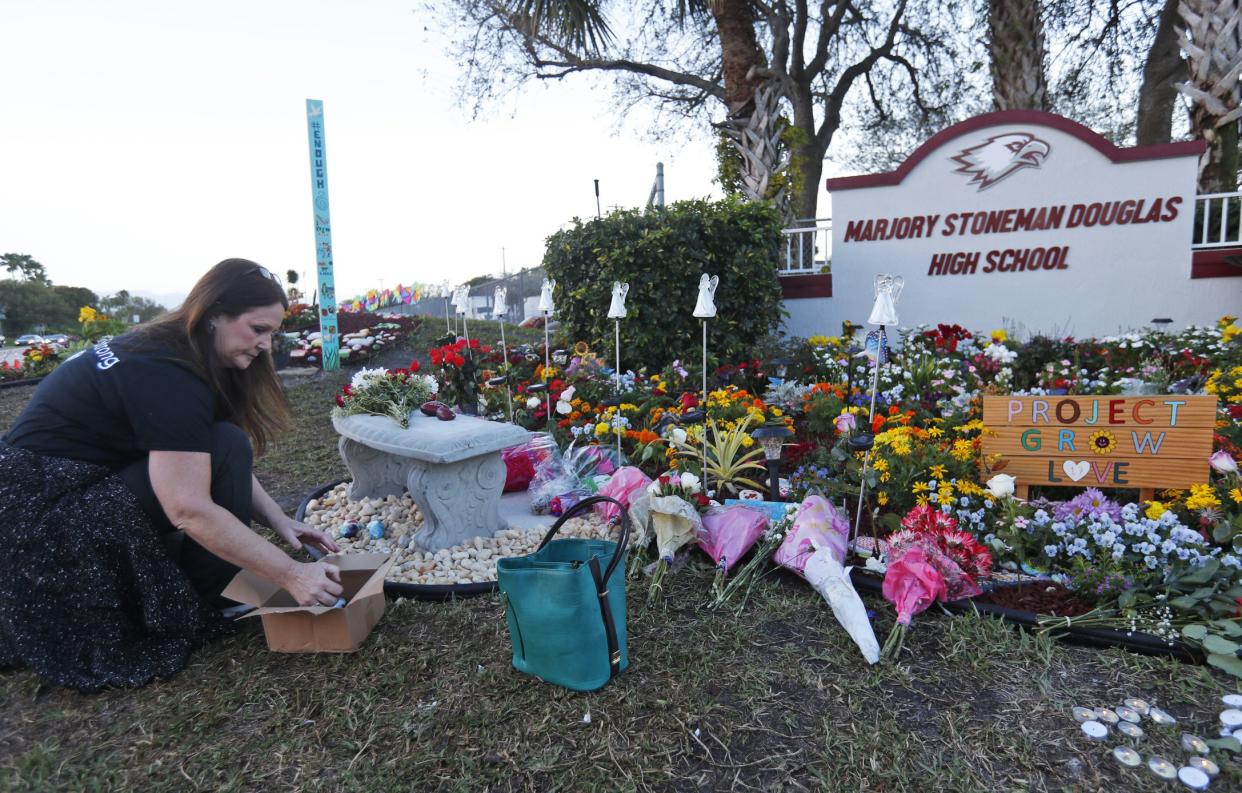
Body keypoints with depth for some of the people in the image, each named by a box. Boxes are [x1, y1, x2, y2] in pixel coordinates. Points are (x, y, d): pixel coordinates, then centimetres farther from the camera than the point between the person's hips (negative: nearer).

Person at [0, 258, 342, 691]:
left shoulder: (165, 348, 5)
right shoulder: (167, 376, -25)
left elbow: (229, 466, 7)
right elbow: (190, 510, -29)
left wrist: (279, 521, -3)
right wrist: (290, 574, -25)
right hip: (44, 521, -10)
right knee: (223, 452, -19)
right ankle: (199, 606, -5)